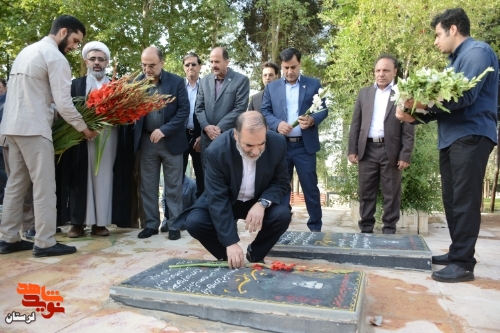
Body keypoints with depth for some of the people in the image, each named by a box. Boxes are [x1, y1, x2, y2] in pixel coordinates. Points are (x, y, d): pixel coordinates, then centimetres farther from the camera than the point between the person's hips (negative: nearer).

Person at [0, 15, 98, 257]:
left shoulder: (27, 51, 19)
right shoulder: (56, 58, -9)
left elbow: (30, 93, 18)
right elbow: (63, 103, -14)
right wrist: (84, 128, -3)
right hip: (33, 128, -9)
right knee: (44, 186, -5)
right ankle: (45, 243, -1)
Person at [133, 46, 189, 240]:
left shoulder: (177, 82, -3)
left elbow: (184, 110, -9)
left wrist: (164, 130, -17)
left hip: (171, 141, -2)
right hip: (146, 142, 3)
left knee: (173, 186, 5)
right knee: (148, 186, 9)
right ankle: (151, 224, 21)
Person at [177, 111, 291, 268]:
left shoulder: (278, 143, -22)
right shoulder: (217, 150, -29)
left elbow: (281, 182, -10)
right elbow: (217, 198, -28)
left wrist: (262, 203, -31)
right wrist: (231, 242, -32)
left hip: (260, 201, 2)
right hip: (225, 200, -1)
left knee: (282, 215, -28)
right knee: (194, 222, -25)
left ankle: (255, 254, 2)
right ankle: (226, 256, 5)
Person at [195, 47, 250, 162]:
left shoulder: (241, 80, -3)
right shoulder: (204, 81, 12)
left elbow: (240, 108, -10)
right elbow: (199, 107, 10)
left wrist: (220, 128, -14)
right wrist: (206, 126, -8)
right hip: (207, 137, 4)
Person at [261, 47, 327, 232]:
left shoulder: (314, 84, 6)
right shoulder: (271, 87, 10)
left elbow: (323, 109, 3)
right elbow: (265, 111, 6)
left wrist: (312, 120, -17)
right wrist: (277, 124, -14)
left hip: (305, 145, -1)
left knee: (310, 187, 5)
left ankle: (315, 227, 19)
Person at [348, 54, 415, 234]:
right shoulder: (364, 93, 12)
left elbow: (408, 129, -2)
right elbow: (355, 124, 9)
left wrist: (405, 155, -8)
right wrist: (352, 150, 2)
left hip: (391, 151, -2)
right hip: (367, 149, 3)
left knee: (391, 194, 5)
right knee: (366, 193, 8)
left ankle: (389, 230, 17)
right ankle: (366, 229, 18)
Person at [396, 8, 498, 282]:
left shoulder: (477, 51, -6)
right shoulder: (456, 60, 23)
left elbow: (466, 96, -19)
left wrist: (424, 101, -16)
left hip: (470, 137, -9)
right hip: (451, 139, 10)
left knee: (465, 201, -8)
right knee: (452, 199, 11)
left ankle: (463, 263, -2)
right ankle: (457, 252, 21)